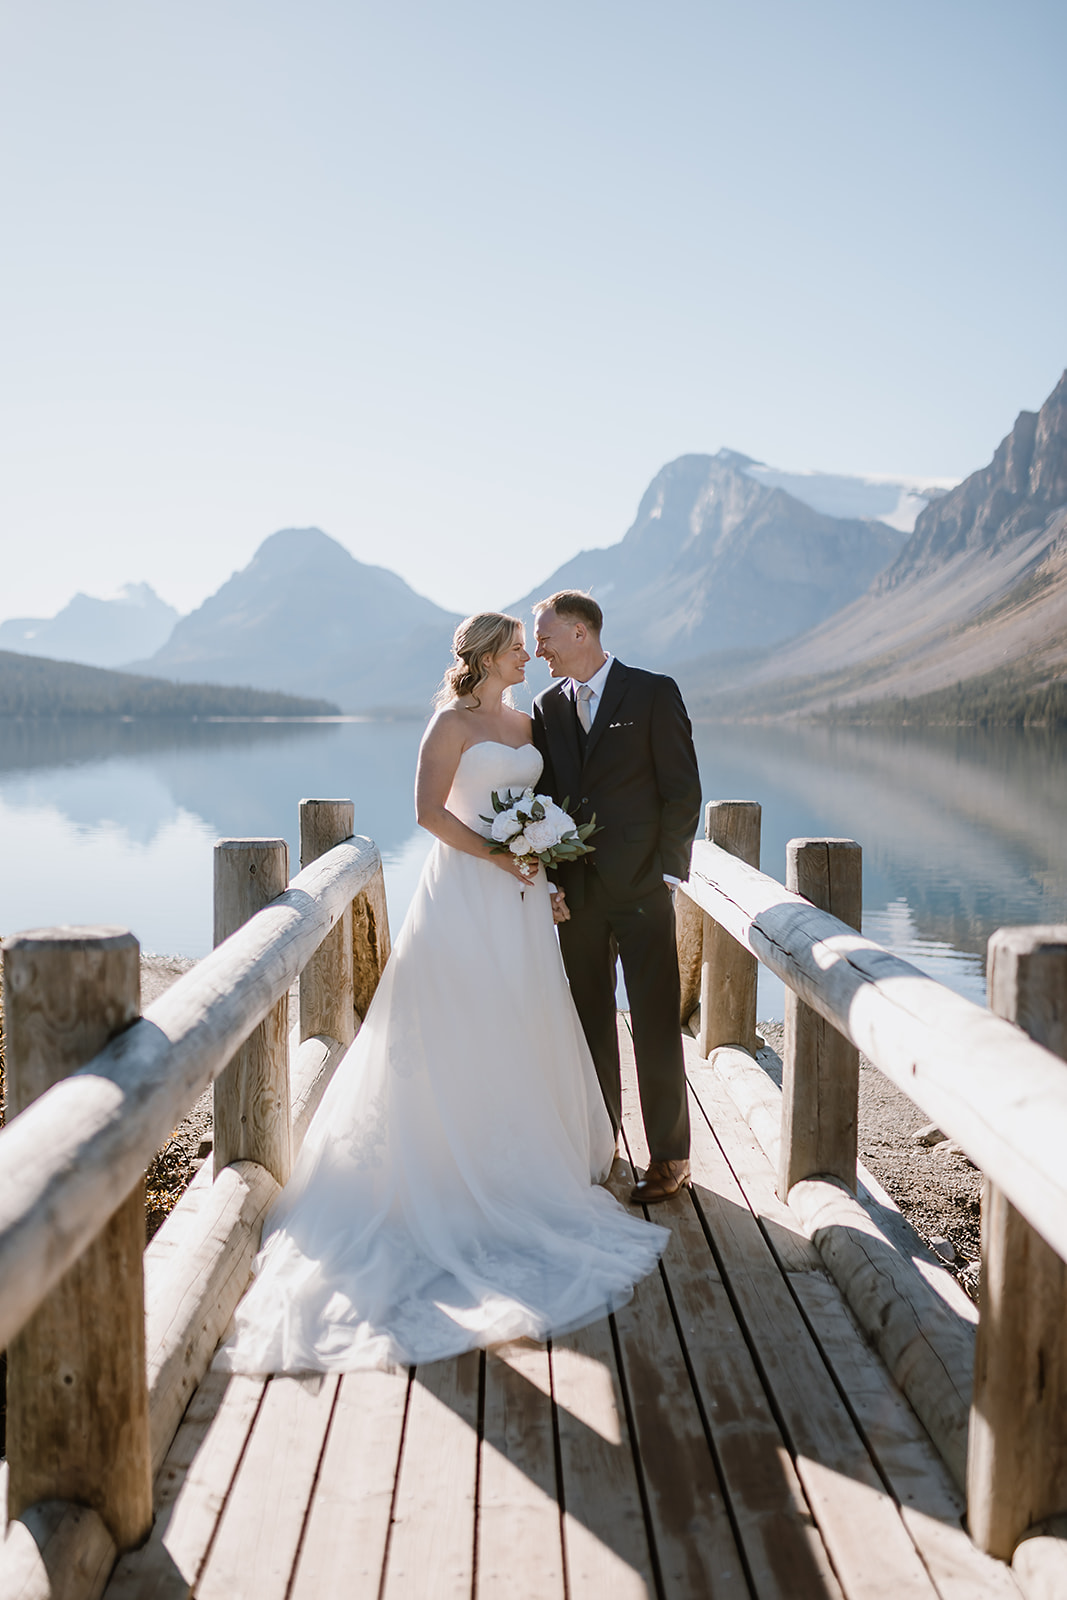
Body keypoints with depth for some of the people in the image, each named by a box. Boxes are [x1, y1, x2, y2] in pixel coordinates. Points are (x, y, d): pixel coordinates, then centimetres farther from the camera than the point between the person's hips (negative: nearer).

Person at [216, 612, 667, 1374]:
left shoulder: (524, 723, 14)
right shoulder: (452, 724, -7)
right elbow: (430, 809, -15)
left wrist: (550, 879, 8)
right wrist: (496, 856, -19)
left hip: (519, 894, 7)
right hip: (466, 889, -7)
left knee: (521, 1022, 10)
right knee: (462, 1027, -2)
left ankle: (519, 1152, 22)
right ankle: (456, 1163, 7)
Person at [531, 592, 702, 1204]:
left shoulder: (654, 693, -4)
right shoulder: (549, 706, 11)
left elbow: (684, 791, -5)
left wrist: (667, 873, -10)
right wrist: (552, 877, 2)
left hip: (642, 888, -5)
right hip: (578, 893, 5)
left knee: (656, 1025, 0)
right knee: (591, 1024, 12)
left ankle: (670, 1157, 11)